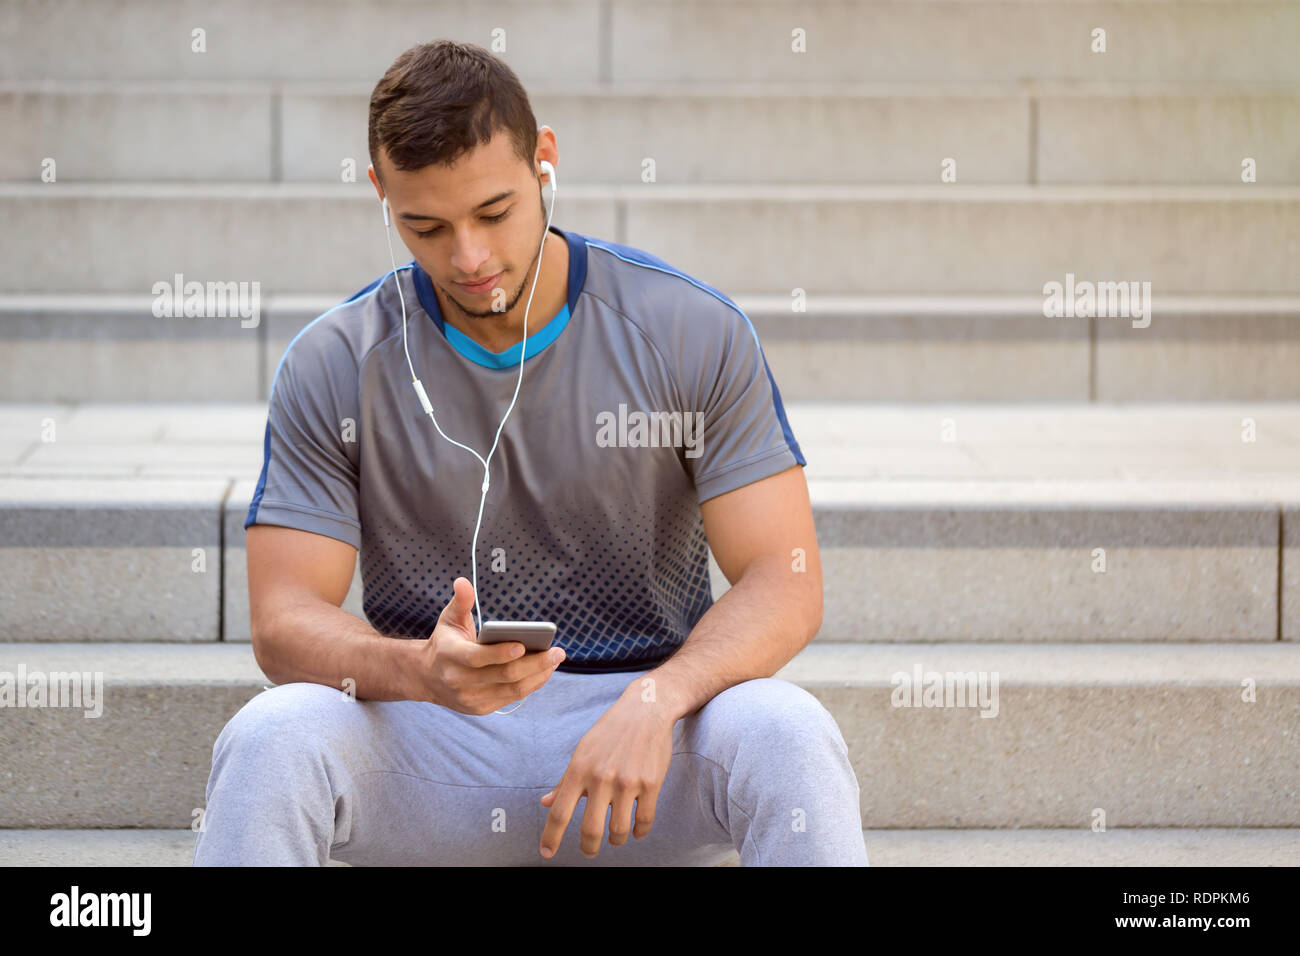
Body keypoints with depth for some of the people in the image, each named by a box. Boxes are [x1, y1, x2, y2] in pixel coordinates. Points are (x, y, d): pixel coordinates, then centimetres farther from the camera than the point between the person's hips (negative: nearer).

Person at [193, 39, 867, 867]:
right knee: (271, 737, -31)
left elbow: (784, 584, -7)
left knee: (786, 732, -33)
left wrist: (656, 701, -28)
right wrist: (419, 669, -29)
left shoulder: (696, 333, -3)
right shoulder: (333, 367, -1)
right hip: (429, 744, 1)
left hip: (648, 726, 0)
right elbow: (284, 619, -6)